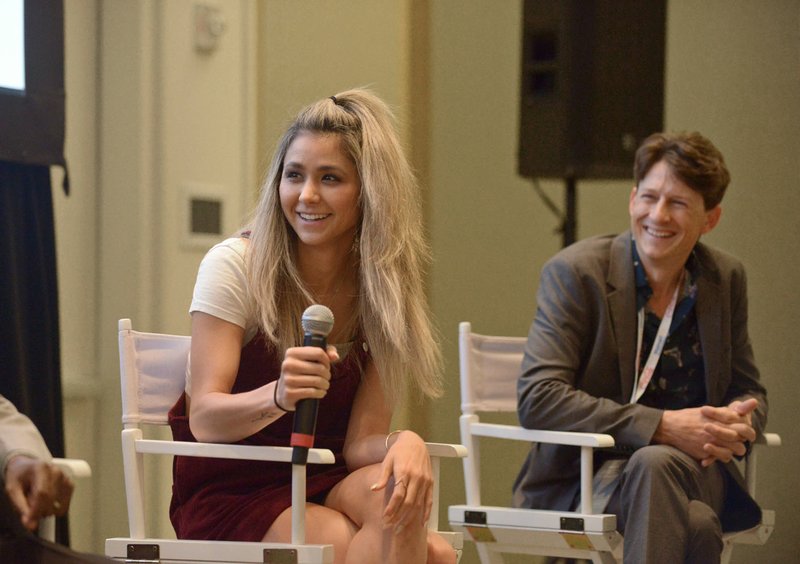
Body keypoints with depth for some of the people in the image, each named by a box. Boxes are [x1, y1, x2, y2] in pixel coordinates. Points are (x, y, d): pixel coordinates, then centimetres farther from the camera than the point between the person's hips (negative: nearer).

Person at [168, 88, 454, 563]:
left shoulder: (384, 287, 1)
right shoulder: (234, 265, -9)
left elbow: (361, 442, -3)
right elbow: (204, 420, -17)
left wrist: (406, 444, -27)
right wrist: (278, 396, -38)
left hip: (322, 487, 4)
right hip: (228, 493, -4)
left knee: (395, 491, -31)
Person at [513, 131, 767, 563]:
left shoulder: (725, 279, 9)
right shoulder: (576, 272, -6)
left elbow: (747, 392, 19)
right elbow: (537, 398, -15)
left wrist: (738, 422, -8)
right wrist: (662, 426, -22)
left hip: (695, 466, 5)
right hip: (585, 476, -5)